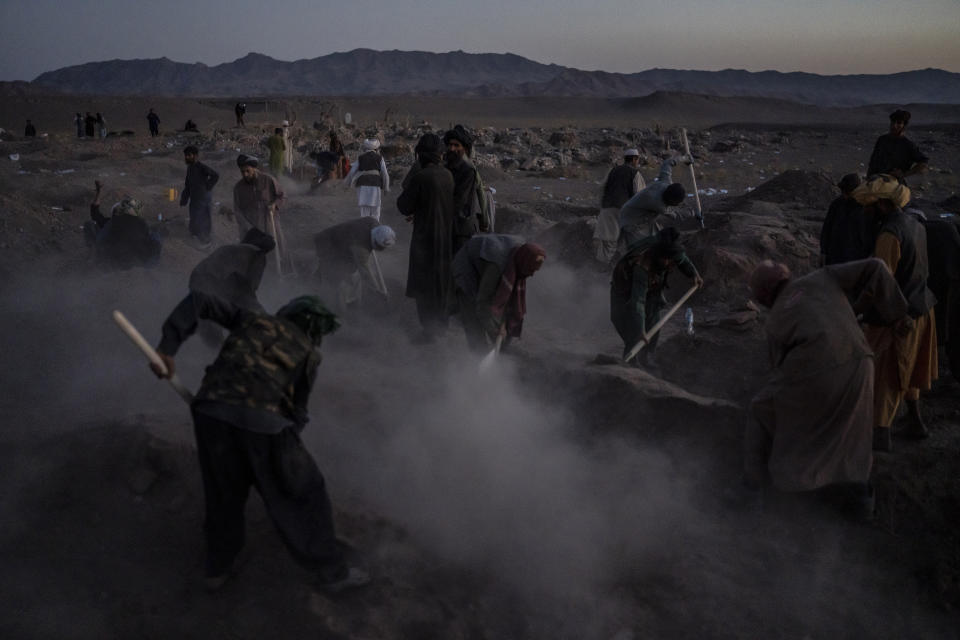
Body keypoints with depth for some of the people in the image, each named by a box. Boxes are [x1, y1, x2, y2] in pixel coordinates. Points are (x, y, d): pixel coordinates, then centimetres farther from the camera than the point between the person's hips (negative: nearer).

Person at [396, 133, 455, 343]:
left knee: (424, 283, 5)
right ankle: (440, 322, 33)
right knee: (441, 278, 20)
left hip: (425, 235, -7)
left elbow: (404, 207, -12)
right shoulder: (447, 175, 0)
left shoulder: (419, 178, -21)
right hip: (445, 234, 7)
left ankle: (430, 329, 10)